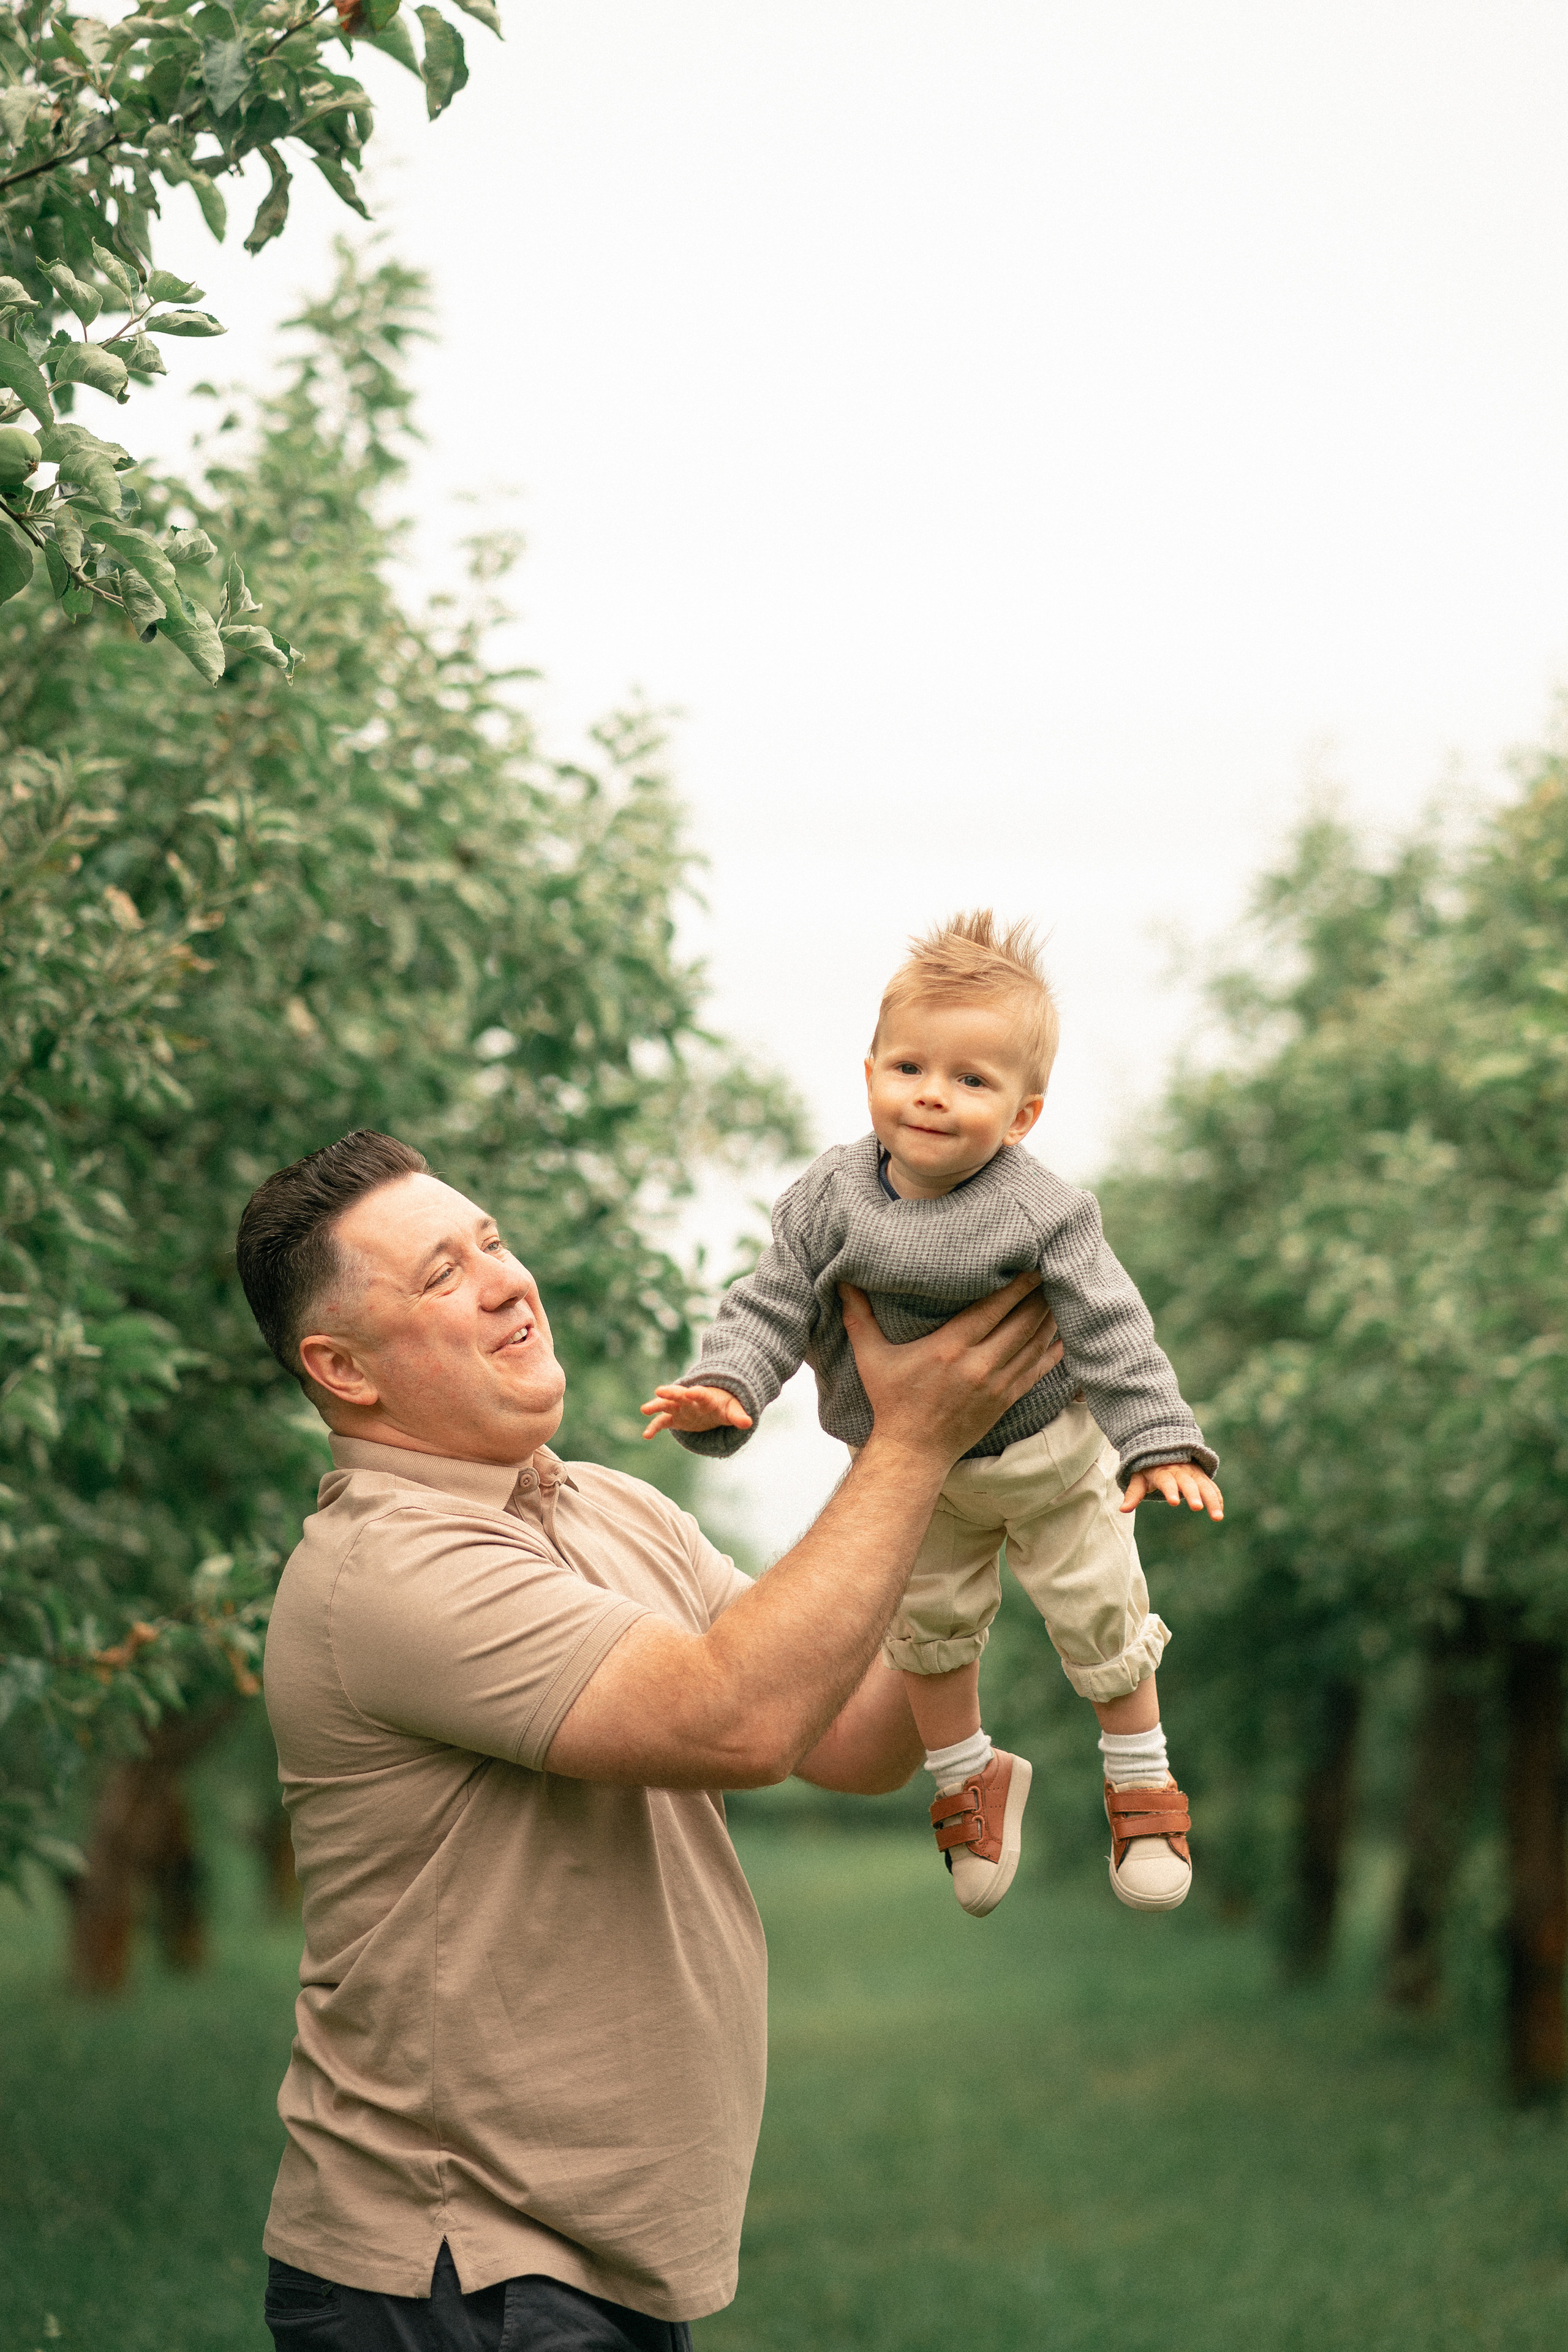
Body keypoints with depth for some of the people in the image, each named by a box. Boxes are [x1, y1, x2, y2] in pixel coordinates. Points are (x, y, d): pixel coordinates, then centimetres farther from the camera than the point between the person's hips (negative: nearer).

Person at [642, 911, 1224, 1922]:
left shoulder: (1041, 1212, -25)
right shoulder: (830, 1200, -17)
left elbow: (1110, 1330, -23)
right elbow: (774, 1308, -14)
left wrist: (1160, 1443, -30)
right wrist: (725, 1389, -32)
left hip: (1050, 1455, -2)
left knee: (1101, 1617, 9)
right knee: (929, 1627, 14)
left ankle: (1141, 1780, 34)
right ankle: (968, 1775, 40)